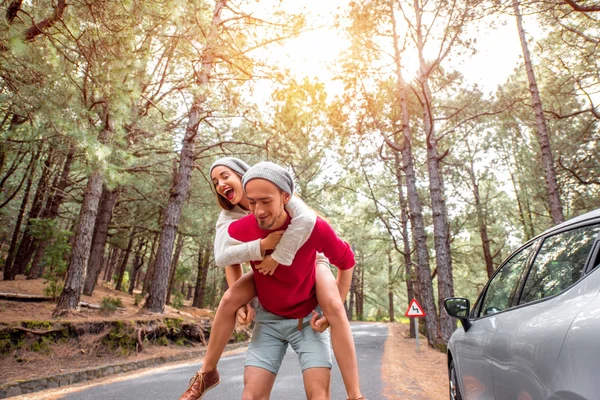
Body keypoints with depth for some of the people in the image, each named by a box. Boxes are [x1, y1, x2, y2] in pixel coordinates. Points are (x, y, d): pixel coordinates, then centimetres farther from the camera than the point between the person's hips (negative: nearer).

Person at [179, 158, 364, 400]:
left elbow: (307, 219, -46)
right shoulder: (229, 214, -12)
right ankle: (207, 373, 5)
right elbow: (222, 256, -28)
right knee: (228, 300, -15)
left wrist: (277, 258, -41)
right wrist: (263, 245, -42)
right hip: (271, 265, 4)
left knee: (334, 307, -30)